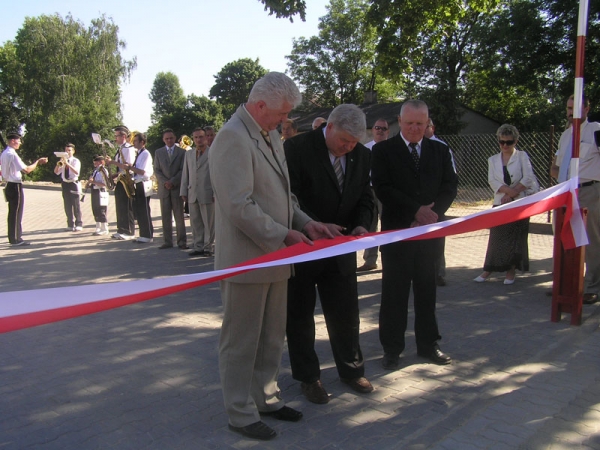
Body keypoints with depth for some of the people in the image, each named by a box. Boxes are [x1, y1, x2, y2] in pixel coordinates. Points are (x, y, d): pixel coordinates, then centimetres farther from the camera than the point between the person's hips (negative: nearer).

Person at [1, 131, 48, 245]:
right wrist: (38, 162, -14)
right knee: (16, 213, -2)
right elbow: (27, 170, -22)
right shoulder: (12, 154, -18)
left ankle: (14, 236, 24)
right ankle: (15, 239, 4)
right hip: (15, 186, -10)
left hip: (9, 185, 10)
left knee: (13, 212, 16)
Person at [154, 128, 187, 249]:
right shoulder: (158, 152, 12)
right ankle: (167, 241, 7)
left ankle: (182, 241, 3)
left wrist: (172, 182, -12)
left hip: (177, 187, -2)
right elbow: (157, 170, 7)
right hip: (163, 188, 2)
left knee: (179, 216, -1)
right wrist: (165, 182, -8)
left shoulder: (182, 152, 5)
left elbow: (183, 170, -1)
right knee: (165, 216, 3)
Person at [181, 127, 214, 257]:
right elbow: (185, 174, 16)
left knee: (209, 223, 1)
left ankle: (208, 247, 10)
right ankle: (198, 247, 17)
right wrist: (184, 192, 11)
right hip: (192, 194, 5)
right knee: (195, 222, 9)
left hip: (207, 194, -5)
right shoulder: (189, 154, 16)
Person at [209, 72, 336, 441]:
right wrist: (284, 234, -16)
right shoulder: (233, 137, -17)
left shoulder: (271, 135, 12)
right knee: (242, 341, 6)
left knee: (272, 337, 19)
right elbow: (239, 206, -23)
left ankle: (267, 397, 35)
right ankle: (241, 414, 21)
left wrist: (305, 222, 4)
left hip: (275, 256, 9)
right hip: (247, 258, -9)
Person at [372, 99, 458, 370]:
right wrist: (416, 210, -17)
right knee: (394, 291, 3)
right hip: (397, 230, -3)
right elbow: (382, 188, -11)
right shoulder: (383, 150, -2)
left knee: (427, 289, 12)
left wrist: (434, 210, -13)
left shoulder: (439, 150, 10)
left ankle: (427, 344, 25)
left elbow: (450, 185, 4)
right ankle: (392, 348, 14)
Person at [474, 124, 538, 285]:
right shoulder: (493, 160, 10)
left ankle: (511, 271, 9)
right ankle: (488, 269, 6)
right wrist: (511, 191, -17)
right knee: (496, 237, 0)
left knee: (516, 237, 0)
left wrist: (511, 194, -14)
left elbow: (528, 178, -8)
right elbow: (492, 181, -3)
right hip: (500, 203, 2)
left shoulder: (522, 156, 3)